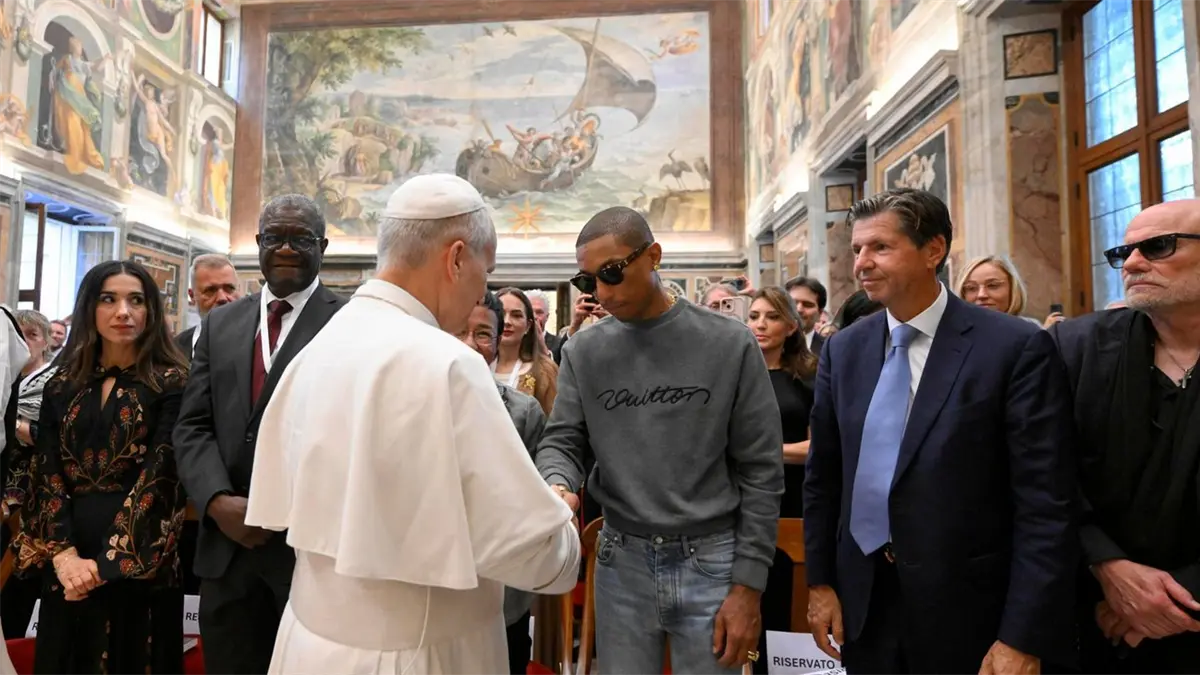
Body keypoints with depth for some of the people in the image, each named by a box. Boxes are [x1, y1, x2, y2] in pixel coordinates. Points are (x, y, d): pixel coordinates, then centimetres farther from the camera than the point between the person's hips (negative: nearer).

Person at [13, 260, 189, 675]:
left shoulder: (172, 383, -6)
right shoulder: (63, 385, 7)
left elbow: (158, 475, -12)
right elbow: (47, 473, 1)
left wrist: (105, 562, -16)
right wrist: (64, 553, -12)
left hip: (137, 561, -4)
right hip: (65, 565, 4)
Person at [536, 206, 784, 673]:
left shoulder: (730, 344, -7)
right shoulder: (583, 352, -1)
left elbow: (761, 470, -5)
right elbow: (562, 441, 1)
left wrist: (748, 585, -7)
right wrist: (558, 488, -23)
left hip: (711, 560, -2)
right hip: (621, 561, 2)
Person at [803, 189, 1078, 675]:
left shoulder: (1017, 347, -12)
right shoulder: (843, 350, 1)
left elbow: (1046, 504, -13)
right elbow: (822, 475, 6)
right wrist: (820, 581, 4)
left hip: (967, 610, -4)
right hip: (862, 602, 4)